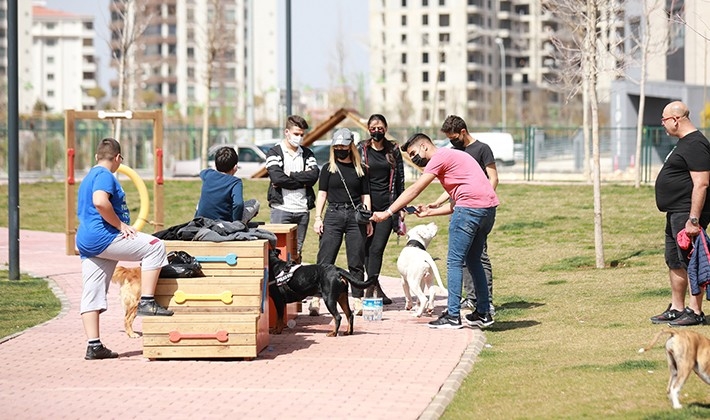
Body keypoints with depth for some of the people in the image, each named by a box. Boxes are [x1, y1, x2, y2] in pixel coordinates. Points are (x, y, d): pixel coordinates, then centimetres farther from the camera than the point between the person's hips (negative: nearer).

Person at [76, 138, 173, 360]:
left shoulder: (88, 178, 25)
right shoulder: (105, 176, -7)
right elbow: (100, 201, -26)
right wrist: (121, 225, -17)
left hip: (86, 242, 10)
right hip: (103, 237, -10)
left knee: (92, 295, 6)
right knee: (155, 246, -5)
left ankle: (94, 345, 4)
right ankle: (146, 301, -10)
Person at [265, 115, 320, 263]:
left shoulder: (307, 154, 14)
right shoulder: (274, 153, 2)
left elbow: (314, 176, -4)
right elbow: (277, 178, -14)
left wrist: (289, 176, -11)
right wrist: (302, 182, -6)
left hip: (302, 209, 4)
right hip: (281, 208, -4)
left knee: (297, 252, 7)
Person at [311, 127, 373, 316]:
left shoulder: (360, 170, 10)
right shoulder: (328, 168, 7)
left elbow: (365, 196, 12)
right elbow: (322, 194, 6)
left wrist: (368, 220, 6)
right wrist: (318, 218, -2)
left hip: (355, 216, 1)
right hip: (333, 215, -1)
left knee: (356, 261, 2)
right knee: (325, 260, -6)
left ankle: (357, 300, 8)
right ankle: (316, 299, -9)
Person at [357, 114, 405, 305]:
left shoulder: (394, 151, 8)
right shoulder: (361, 150, 3)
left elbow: (400, 180, 12)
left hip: (387, 203, 0)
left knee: (377, 248, -9)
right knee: (367, 247, 0)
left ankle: (370, 289, -10)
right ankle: (376, 289, 11)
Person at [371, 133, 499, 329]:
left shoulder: (440, 157, -1)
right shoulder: (454, 157, 28)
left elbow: (414, 190, -6)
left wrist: (387, 213, -6)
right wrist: (430, 212, 18)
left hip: (471, 206, -10)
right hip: (489, 207, 10)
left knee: (454, 261, -4)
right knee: (473, 260, 18)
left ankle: (453, 315, -6)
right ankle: (483, 313, 19)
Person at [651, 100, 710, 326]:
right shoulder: (684, 143, 17)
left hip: (687, 214, -11)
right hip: (675, 213, 11)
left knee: (691, 264, -8)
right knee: (675, 263, 15)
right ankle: (676, 309, 23)